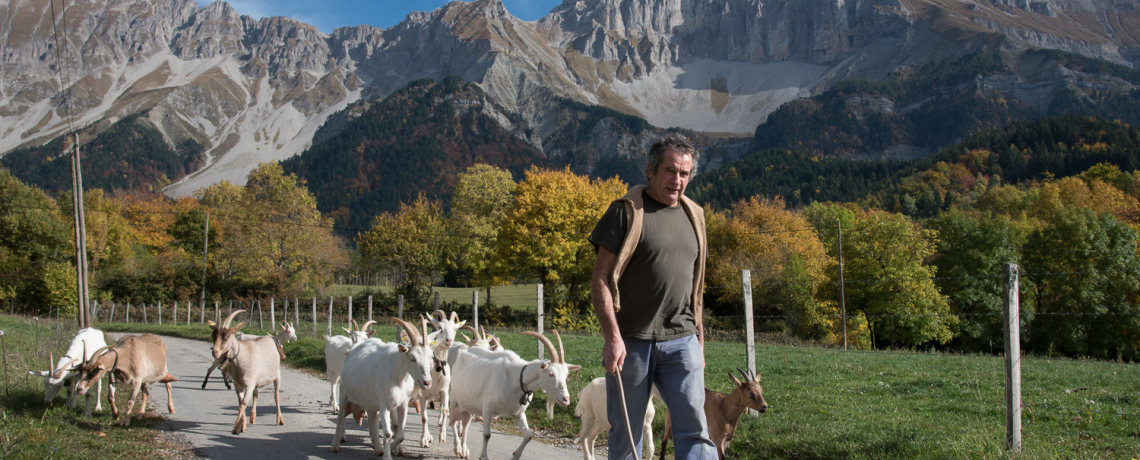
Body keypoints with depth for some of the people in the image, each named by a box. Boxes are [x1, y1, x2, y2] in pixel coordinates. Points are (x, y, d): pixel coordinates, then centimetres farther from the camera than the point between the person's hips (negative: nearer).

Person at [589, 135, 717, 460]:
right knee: (626, 434, 5)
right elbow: (600, 279, -8)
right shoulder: (627, 211, -3)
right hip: (632, 342, -4)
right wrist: (612, 336, -17)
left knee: (694, 427, -6)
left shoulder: (693, 216, 15)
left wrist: (699, 341, 19)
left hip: (682, 342, 4)